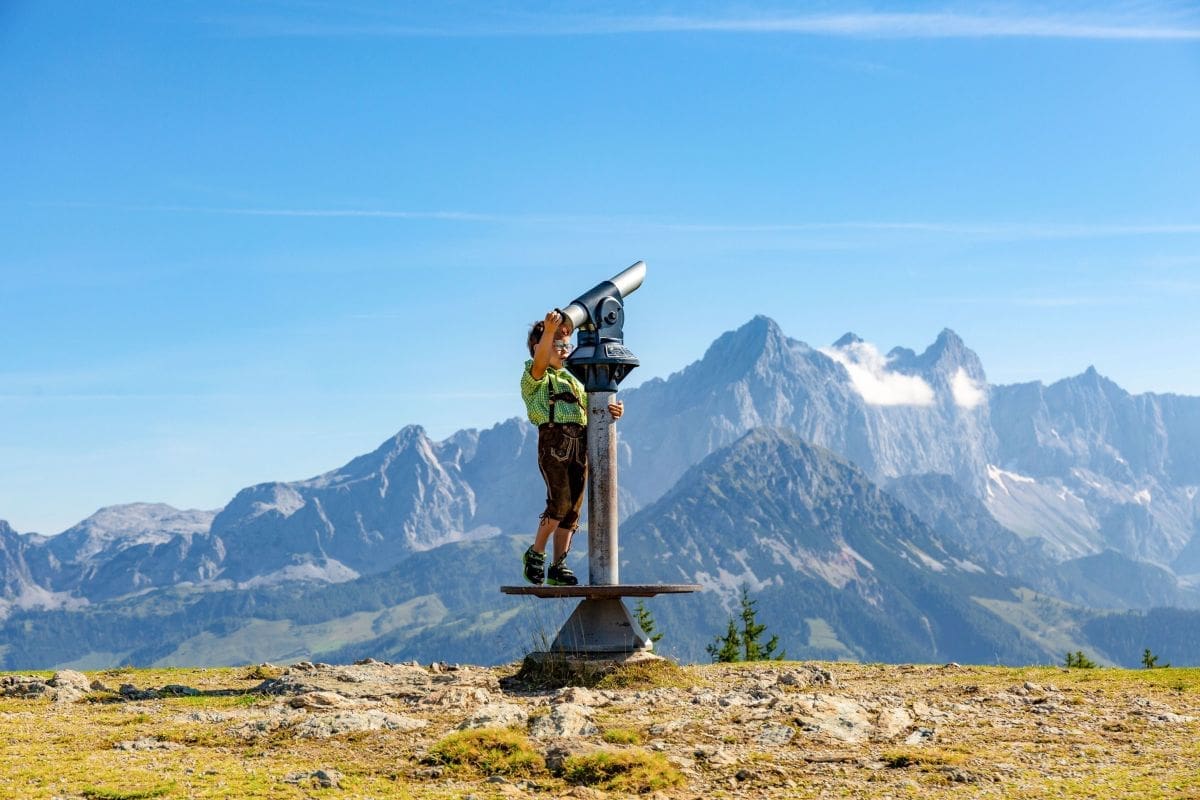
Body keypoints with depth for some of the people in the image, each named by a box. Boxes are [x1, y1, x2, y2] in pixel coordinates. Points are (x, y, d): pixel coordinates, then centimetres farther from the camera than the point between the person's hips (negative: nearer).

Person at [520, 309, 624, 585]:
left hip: (579, 442, 7)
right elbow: (540, 361, -17)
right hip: (553, 439, -6)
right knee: (560, 501, -17)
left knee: (573, 506, 3)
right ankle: (535, 553, 0)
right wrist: (549, 330, -36)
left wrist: (611, 409, -8)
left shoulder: (572, 381, 28)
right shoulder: (534, 378, 7)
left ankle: (558, 566, 7)